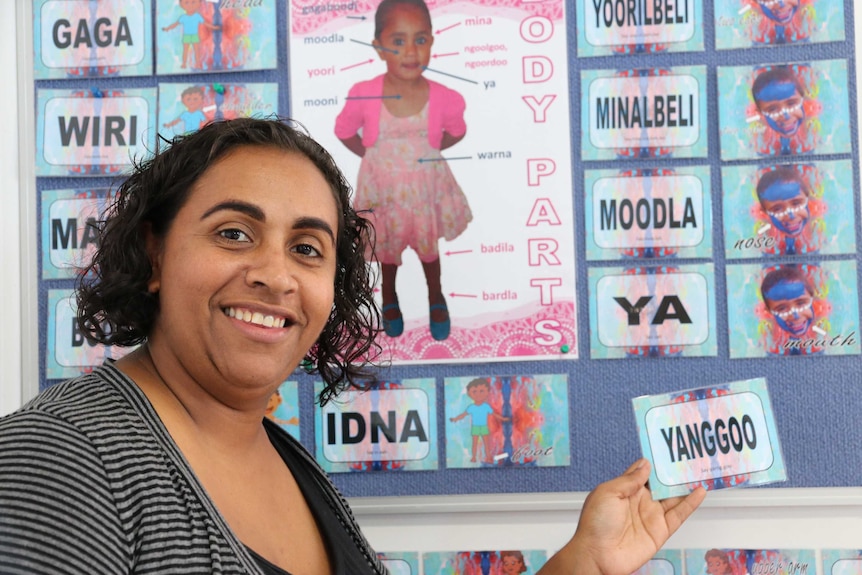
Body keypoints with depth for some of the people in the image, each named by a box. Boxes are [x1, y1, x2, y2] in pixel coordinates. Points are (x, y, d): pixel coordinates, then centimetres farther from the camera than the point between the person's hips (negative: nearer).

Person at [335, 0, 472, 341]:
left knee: (429, 248, 27)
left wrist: (424, 153, -6)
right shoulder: (364, 96, -28)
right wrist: (371, 156, -7)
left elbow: (456, 132, -4)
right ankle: (389, 296, 59)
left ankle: (435, 297, 58)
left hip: (426, 190, 0)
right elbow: (344, 131, -7)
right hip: (383, 192, 0)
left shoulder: (445, 99, -27)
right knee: (387, 250, 27)